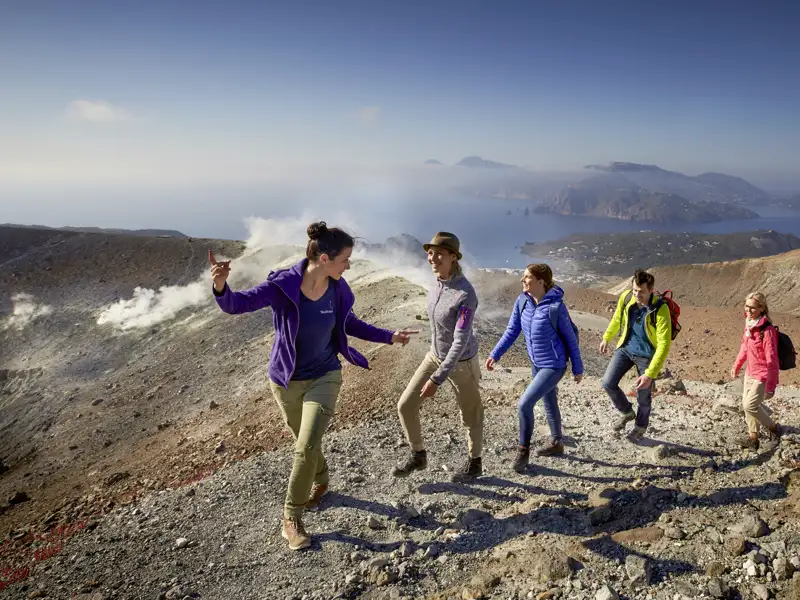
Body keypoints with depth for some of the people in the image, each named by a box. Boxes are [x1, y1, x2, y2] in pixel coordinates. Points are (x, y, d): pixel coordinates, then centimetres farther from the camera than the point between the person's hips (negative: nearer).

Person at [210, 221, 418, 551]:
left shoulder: (338, 289, -12)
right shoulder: (282, 285, -24)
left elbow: (350, 324, 6)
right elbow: (236, 304, -25)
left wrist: (388, 337, 7)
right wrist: (221, 286, -48)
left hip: (324, 377, 1)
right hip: (286, 380, -1)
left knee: (307, 447, -10)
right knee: (306, 442, 21)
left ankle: (292, 518, 12)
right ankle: (320, 482, 53)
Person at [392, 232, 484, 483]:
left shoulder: (466, 295, -33)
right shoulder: (439, 282, -8)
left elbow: (461, 342, -32)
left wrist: (436, 380, -32)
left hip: (461, 362, -7)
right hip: (435, 356, 7)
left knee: (470, 415, 16)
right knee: (405, 405, 3)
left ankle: (474, 463, 41)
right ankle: (418, 456, 25)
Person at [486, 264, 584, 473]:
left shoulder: (556, 307, -23)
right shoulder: (522, 301, -8)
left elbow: (570, 338, -12)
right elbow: (512, 331, 2)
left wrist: (578, 369, -3)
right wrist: (495, 354, -4)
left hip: (553, 366, -6)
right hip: (536, 363, 6)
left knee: (524, 404, -12)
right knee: (549, 403, 23)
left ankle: (523, 450, 10)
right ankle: (556, 443, 45)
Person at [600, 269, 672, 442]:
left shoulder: (660, 310, -28)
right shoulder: (626, 297, -14)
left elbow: (664, 345, -27)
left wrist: (649, 374, -31)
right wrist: (606, 338, 20)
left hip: (646, 354, -4)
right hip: (626, 348, 4)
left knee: (643, 395, 8)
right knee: (608, 383, -5)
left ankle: (640, 427, 37)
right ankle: (627, 412, 24)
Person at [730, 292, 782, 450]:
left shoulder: (767, 330, -24)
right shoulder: (749, 325, 0)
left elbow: (772, 360, -22)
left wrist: (771, 386, -19)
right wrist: (737, 365, 21)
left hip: (762, 375, -8)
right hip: (750, 373, 8)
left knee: (750, 405, -7)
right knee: (746, 404, 13)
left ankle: (773, 428, 18)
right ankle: (753, 437, 27)